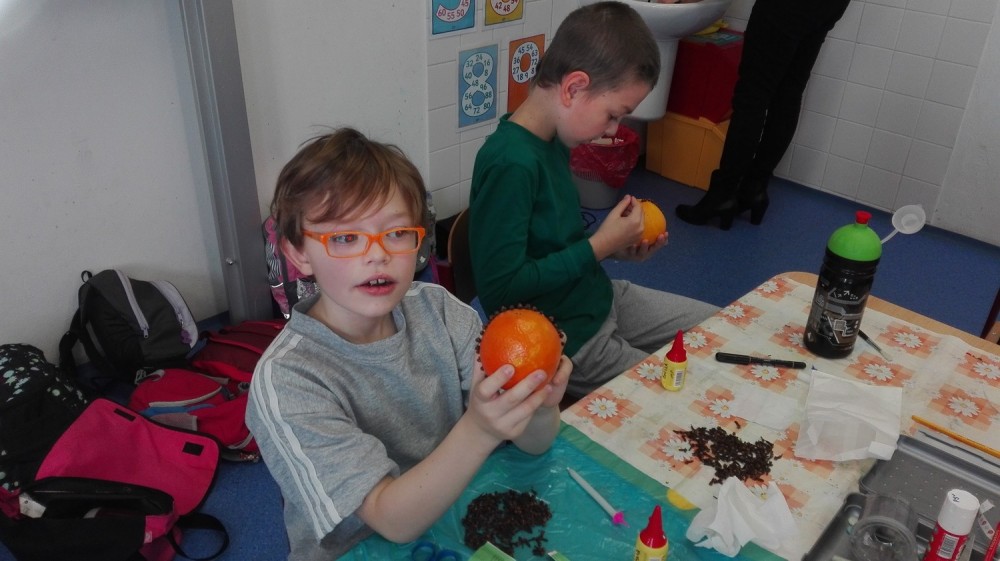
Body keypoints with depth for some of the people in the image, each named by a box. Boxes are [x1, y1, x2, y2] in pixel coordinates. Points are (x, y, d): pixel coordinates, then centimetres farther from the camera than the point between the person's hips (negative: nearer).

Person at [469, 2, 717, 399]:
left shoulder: (554, 141, 1)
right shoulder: (511, 163, -28)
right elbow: (501, 286, -29)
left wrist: (615, 246, -3)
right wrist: (599, 246, -22)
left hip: (598, 297, 9)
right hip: (561, 340, -9)